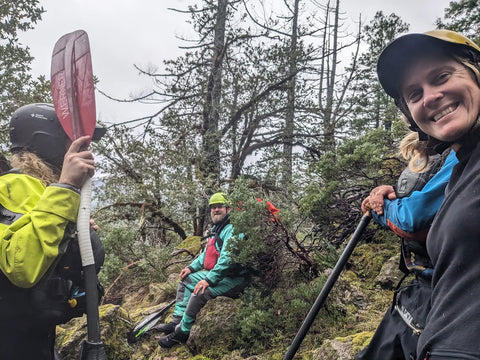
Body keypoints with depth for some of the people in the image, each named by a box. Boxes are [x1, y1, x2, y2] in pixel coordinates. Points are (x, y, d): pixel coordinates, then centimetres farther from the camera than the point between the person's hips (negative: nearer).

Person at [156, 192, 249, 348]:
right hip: (216, 274, 11)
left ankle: (181, 332, -14)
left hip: (233, 279, -11)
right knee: (185, 280, 13)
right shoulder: (216, 229, 15)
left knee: (200, 292, -29)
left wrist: (208, 280, -30)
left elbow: (227, 259, -29)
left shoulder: (232, 230, -18)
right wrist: (191, 267, 11)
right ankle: (177, 320, 10)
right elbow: (206, 253, 24)